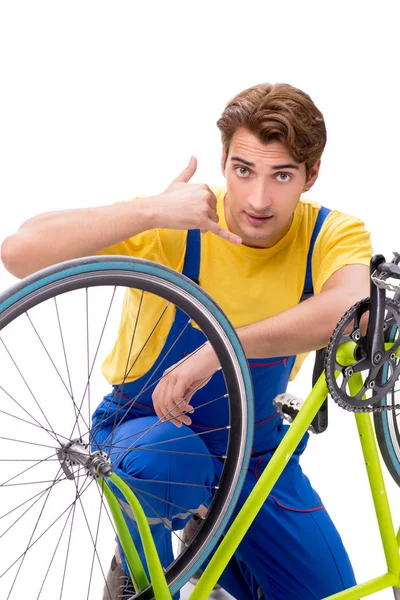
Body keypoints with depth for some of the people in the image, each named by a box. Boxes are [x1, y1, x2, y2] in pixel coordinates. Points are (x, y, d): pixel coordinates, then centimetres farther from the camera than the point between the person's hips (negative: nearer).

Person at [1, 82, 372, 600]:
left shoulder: (333, 234, -16)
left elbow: (355, 307, -41)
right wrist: (152, 212, -40)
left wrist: (220, 348, -49)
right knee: (164, 458, -38)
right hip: (146, 421, -3)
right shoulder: (171, 227, -23)